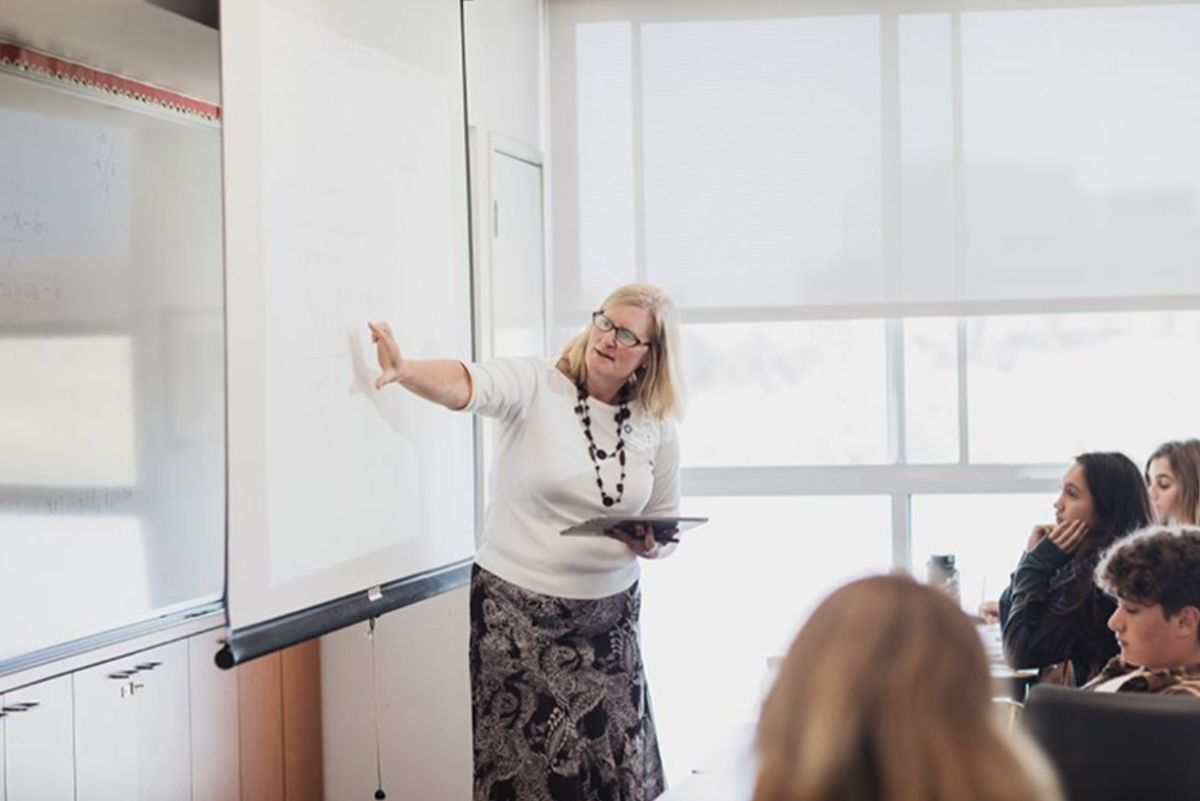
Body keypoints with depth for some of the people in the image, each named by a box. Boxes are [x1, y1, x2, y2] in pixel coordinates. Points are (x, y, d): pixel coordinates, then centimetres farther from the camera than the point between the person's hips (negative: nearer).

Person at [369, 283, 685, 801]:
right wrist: (404, 369, -50)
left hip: (609, 612, 4)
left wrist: (650, 545, -10)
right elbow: (465, 384, -30)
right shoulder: (535, 386, -10)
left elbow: (666, 526, 13)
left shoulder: (656, 428, 3)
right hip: (519, 606, -4)